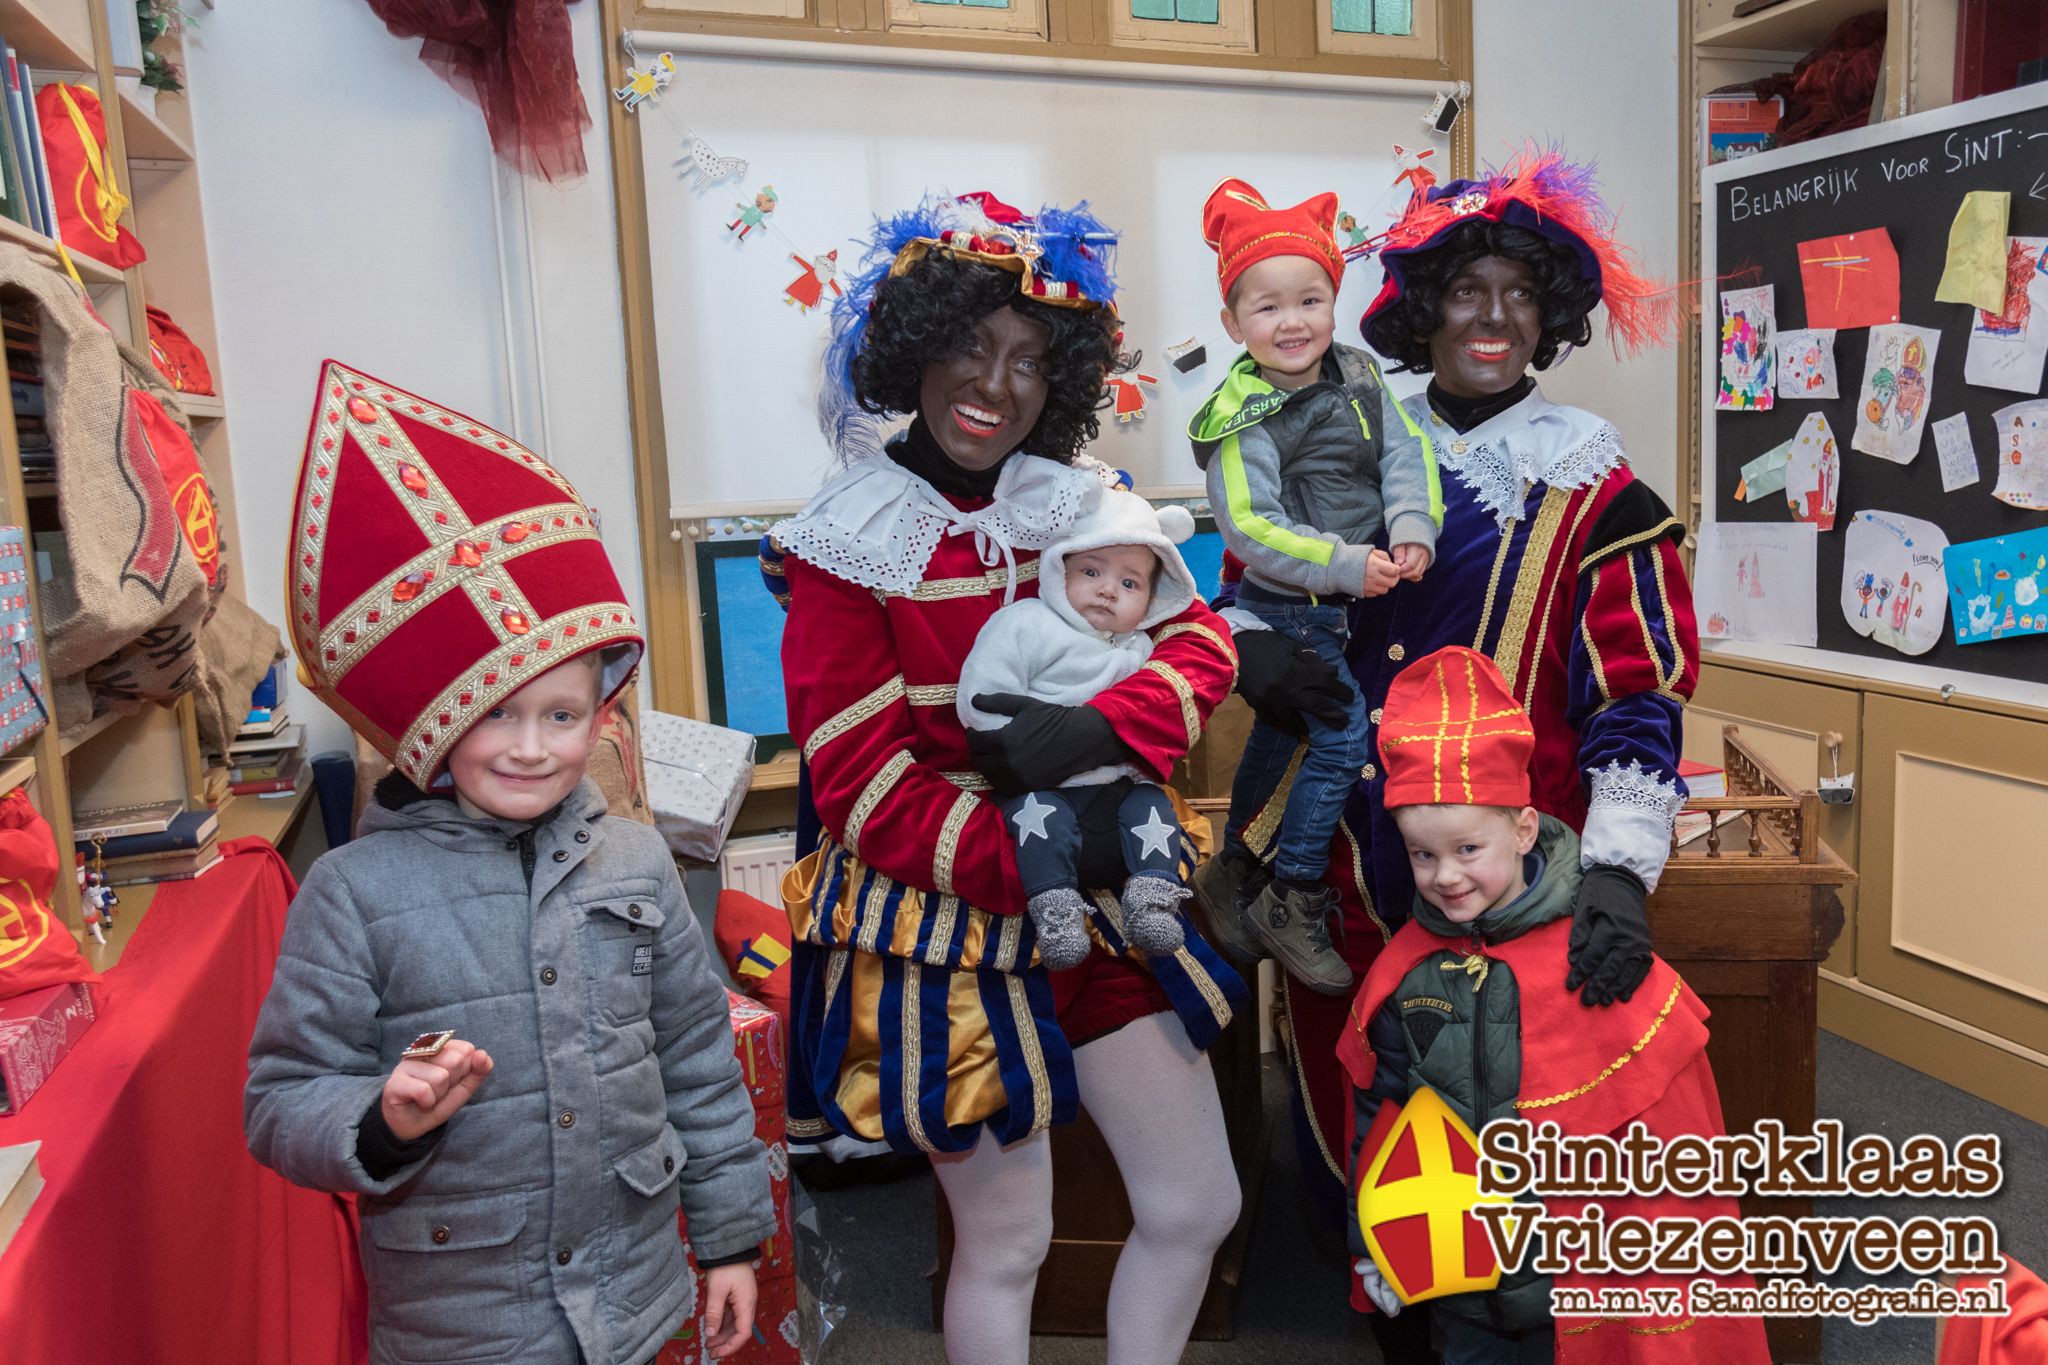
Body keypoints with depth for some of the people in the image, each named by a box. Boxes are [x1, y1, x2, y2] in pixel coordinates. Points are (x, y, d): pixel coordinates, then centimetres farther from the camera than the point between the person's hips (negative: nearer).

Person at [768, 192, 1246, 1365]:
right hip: (948, 925, -5)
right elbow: (863, 787, -15)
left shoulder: (1081, 501, 3)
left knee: (1200, 1209, 14)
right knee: (1007, 1245, 12)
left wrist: (1098, 728, -23)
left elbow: (1201, 638, -3)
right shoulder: (848, 550, -13)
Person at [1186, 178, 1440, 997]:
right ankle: (1293, 906, 8)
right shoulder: (1243, 417, -17)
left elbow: (1405, 452, 3)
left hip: (1354, 606, 7)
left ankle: (1232, 874, 34)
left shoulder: (1359, 378, 3)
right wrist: (1348, 565, -27)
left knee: (1280, 737, 16)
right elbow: (1250, 530, -22)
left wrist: (1413, 529, -15)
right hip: (1287, 613, -6)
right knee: (1341, 736, -9)